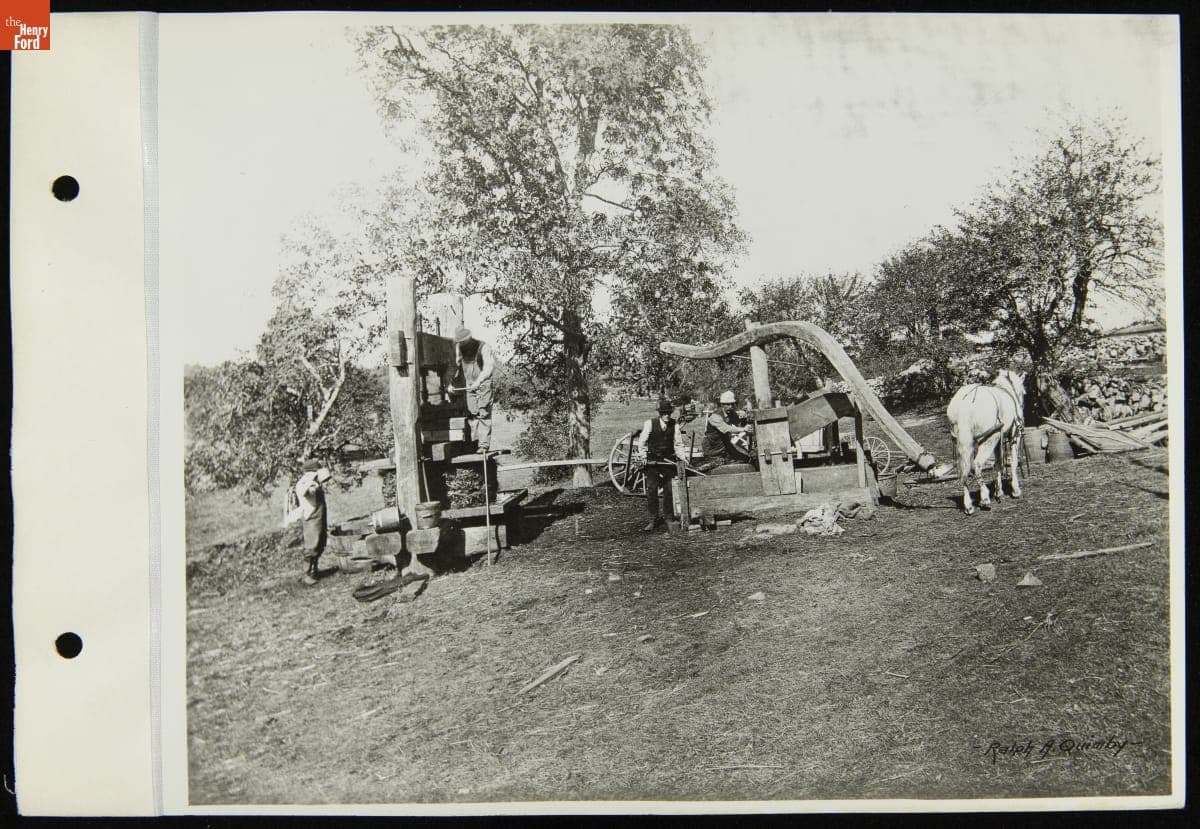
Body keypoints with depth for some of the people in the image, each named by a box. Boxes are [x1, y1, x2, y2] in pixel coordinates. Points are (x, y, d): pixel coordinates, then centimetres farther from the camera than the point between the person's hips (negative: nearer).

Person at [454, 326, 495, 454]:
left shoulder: (483, 347, -14)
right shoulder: (459, 348, 3)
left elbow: (489, 366, -22)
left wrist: (478, 381, -32)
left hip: (483, 384, -5)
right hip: (469, 385, 5)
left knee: (484, 414, -8)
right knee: (472, 413, 4)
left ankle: (484, 444, -7)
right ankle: (475, 440, 14)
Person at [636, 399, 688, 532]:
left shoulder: (674, 425, 1)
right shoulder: (650, 423, -6)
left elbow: (678, 444, 8)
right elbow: (642, 442, 0)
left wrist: (683, 456, -6)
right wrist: (643, 456, -7)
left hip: (668, 461, 2)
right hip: (652, 460, -2)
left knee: (669, 490, 2)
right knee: (651, 490, -7)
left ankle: (667, 518, 18)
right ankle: (653, 520, 1)